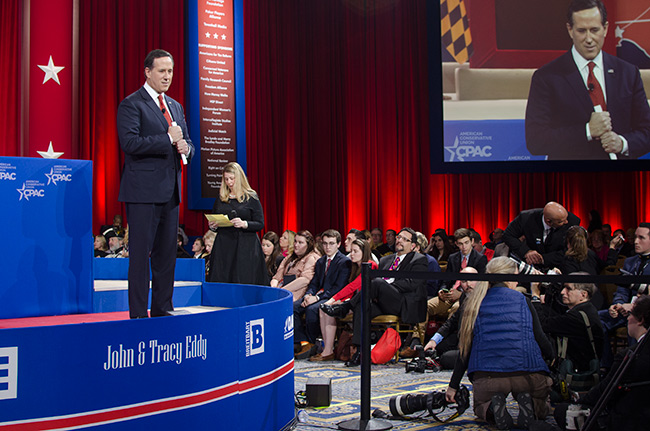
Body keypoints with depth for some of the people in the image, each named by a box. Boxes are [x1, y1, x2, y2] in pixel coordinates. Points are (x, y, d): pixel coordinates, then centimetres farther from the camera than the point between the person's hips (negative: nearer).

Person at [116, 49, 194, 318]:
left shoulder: (176, 107, 19)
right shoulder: (131, 104, -4)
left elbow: (186, 143, 24)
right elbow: (130, 143, -16)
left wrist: (185, 148, 0)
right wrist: (168, 139, -14)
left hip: (170, 192, 7)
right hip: (143, 191, -7)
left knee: (167, 253, 10)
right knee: (140, 253, -4)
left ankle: (162, 309, 18)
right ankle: (138, 313, 1)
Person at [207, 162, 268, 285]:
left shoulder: (251, 197, 2)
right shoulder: (221, 198, 14)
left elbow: (260, 224, -1)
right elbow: (213, 222, 23)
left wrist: (244, 224, -18)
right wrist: (213, 226, 0)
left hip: (245, 248, -3)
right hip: (223, 247, 3)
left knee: (244, 283, -8)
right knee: (220, 284, -3)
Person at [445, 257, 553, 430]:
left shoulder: (473, 304, 11)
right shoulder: (521, 300, 8)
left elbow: (465, 348, 11)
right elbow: (539, 338, 7)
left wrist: (453, 385, 17)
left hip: (486, 376, 1)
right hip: (526, 373, 0)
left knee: (481, 406, 30)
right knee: (540, 407, 28)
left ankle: (493, 407, -7)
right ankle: (530, 405, -9)